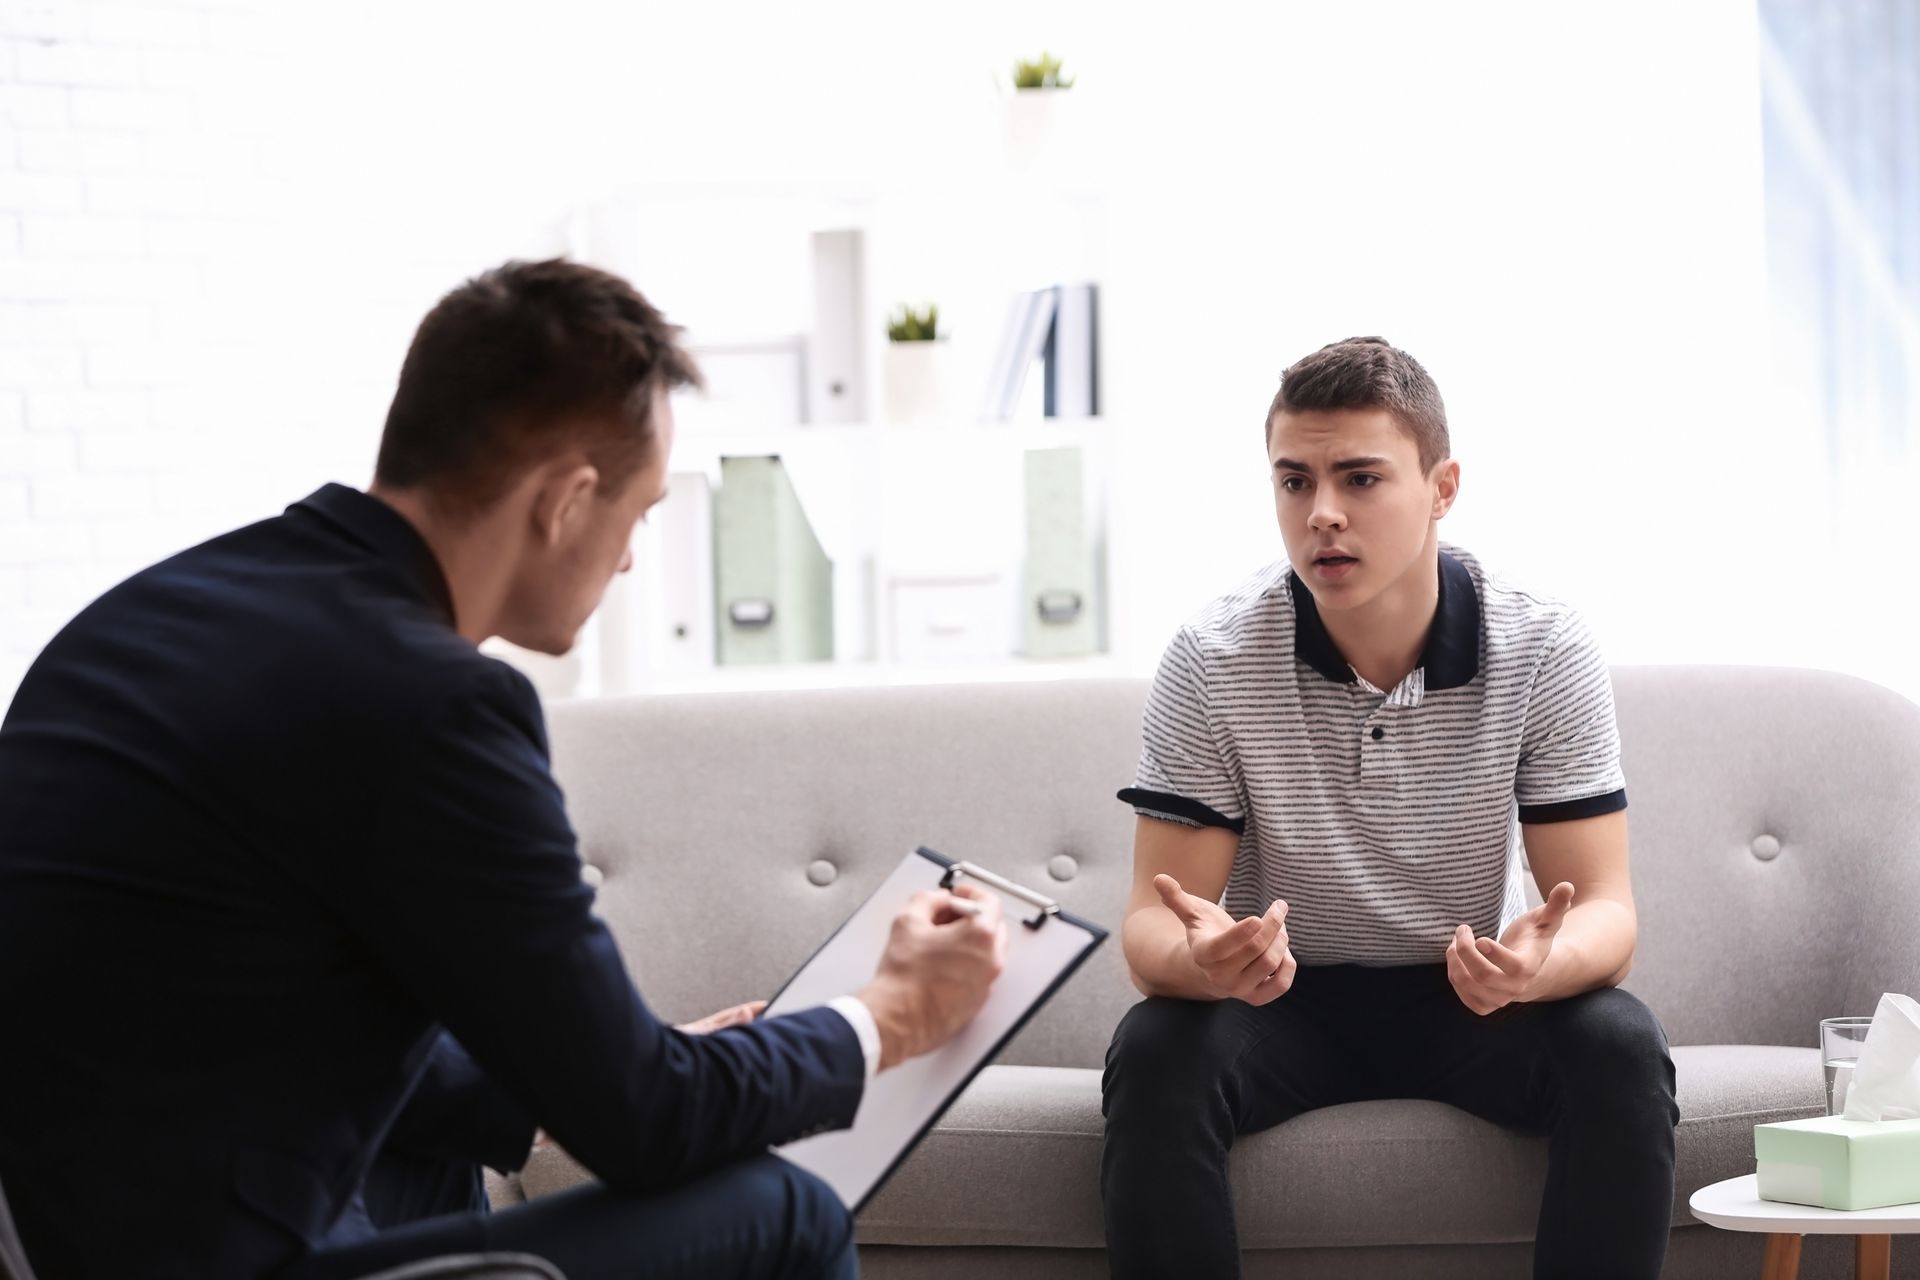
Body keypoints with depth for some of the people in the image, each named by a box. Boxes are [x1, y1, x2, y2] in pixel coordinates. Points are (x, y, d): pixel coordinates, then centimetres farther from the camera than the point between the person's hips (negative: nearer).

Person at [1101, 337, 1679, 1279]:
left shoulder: (1545, 652, -14)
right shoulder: (1213, 659, -15)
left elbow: (1603, 910, -15)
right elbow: (1152, 921, -15)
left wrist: (1536, 965, -41)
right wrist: (1202, 959, -41)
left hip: (1471, 995, 1)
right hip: (1283, 998, 0)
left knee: (1620, 1050, -29)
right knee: (1154, 1057, -31)